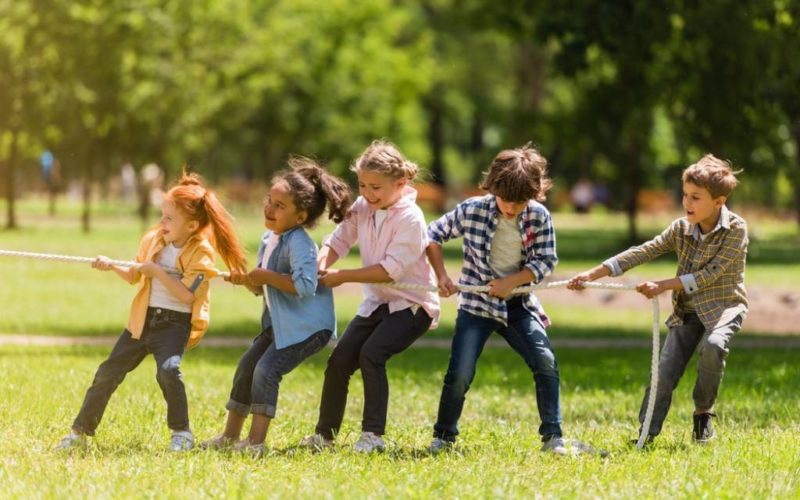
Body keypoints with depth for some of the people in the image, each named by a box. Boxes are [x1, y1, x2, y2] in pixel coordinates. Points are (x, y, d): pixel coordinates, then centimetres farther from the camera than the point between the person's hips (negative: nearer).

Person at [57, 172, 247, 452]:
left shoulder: (201, 252, -12)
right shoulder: (153, 239, 6)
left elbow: (187, 295, -22)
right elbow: (135, 276, 19)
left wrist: (158, 272, -20)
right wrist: (113, 267, 2)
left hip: (175, 322, -6)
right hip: (143, 319, 6)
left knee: (168, 369, -30)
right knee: (109, 371, 4)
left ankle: (181, 432, -12)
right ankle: (81, 431, 16)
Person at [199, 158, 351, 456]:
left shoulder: (299, 243, -23)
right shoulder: (268, 239, 7)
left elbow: (305, 286, -35)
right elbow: (263, 289, 17)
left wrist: (267, 276, -25)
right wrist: (246, 281, -6)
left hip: (307, 326, -10)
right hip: (279, 323, 10)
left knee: (266, 370, -19)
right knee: (246, 367, 11)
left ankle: (256, 442, -15)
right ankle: (230, 435, 23)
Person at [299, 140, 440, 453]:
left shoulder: (410, 218, -21)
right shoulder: (362, 208, 1)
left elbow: (391, 269, -25)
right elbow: (339, 240, 3)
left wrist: (343, 276, -24)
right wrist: (322, 265, -19)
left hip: (412, 304, -7)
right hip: (377, 302, 7)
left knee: (371, 352, -26)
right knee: (340, 359, -1)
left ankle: (373, 434, -21)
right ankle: (325, 434, 11)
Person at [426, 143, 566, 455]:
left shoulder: (539, 217, -8)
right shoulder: (472, 211, -12)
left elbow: (545, 261, -6)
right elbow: (434, 234, 0)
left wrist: (511, 281, -19)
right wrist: (441, 275, -10)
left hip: (518, 304, 2)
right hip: (477, 305, -2)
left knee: (546, 362, -14)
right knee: (460, 374, -10)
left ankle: (552, 437, -4)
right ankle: (443, 437, 11)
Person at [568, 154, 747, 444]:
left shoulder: (735, 229, -14)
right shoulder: (681, 229, -1)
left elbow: (711, 273, -20)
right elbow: (641, 254, -5)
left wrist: (663, 286, -21)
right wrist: (592, 274, -13)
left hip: (722, 307, -4)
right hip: (686, 311, 4)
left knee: (713, 345, -33)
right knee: (665, 369, -11)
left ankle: (703, 414, -12)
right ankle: (646, 434, -5)